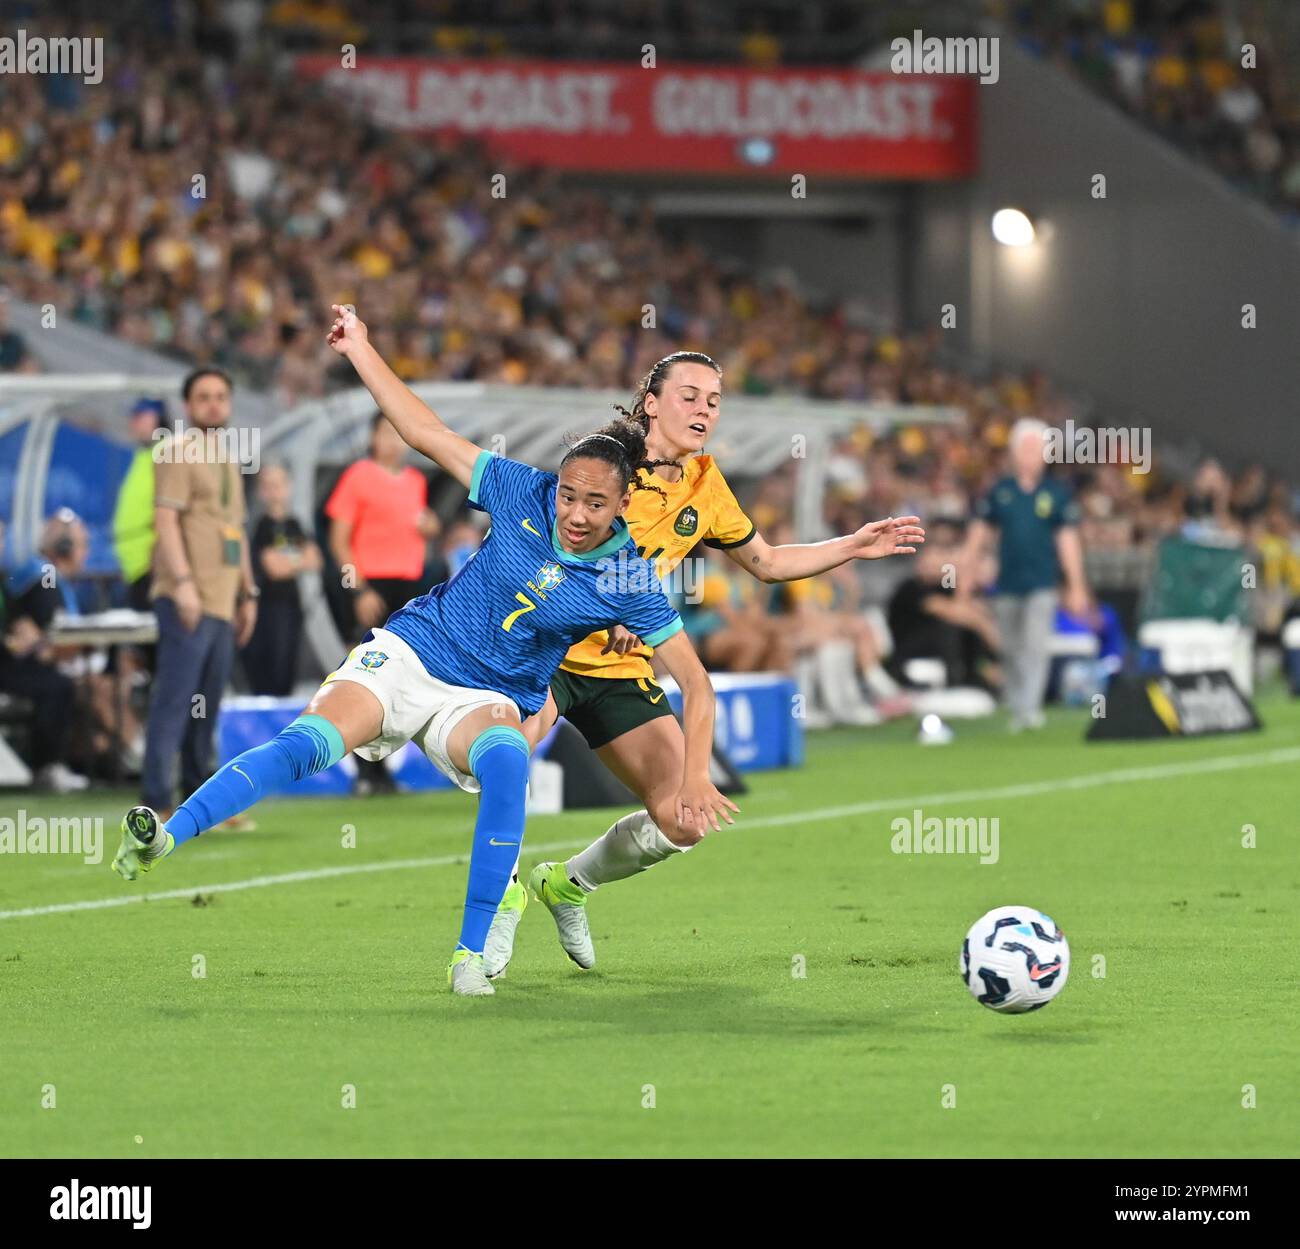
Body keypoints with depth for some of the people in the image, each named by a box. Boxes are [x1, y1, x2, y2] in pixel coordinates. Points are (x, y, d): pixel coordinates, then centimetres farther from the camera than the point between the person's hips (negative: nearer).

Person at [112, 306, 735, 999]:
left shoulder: (629, 582, -12)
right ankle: (160, 841, -36)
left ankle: (471, 955, -32)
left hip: (486, 699, -1)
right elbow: (425, 432, 0)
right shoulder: (525, 494, -7)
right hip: (408, 653, 1)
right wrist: (360, 349, -1)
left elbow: (696, 682, -10)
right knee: (308, 741, -26)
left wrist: (695, 775, -21)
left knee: (506, 757, -37)